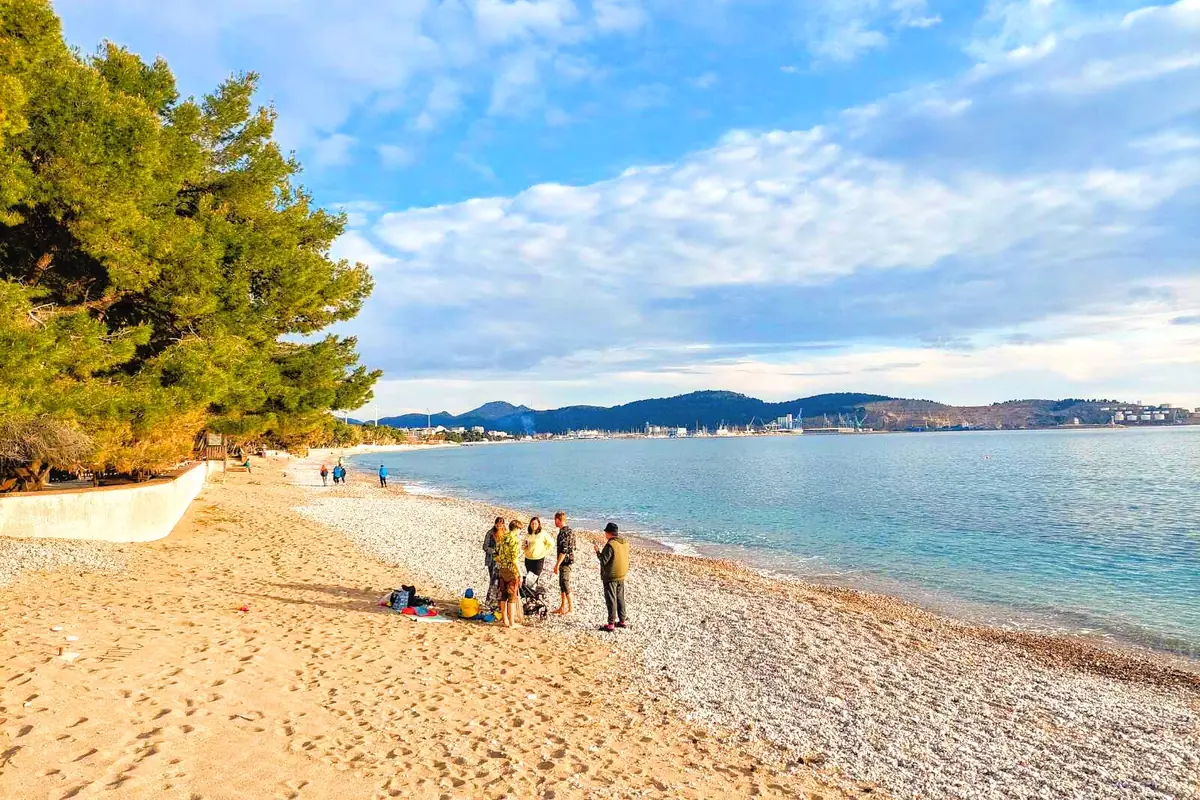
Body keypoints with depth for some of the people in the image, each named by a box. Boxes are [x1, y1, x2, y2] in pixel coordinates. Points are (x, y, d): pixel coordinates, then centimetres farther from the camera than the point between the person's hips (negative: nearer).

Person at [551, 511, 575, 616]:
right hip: (569, 559, 10)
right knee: (562, 584, 17)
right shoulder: (569, 530, 9)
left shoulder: (564, 533, -21)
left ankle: (571, 608, 5)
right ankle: (563, 607, 26)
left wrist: (557, 565, -20)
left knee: (565, 585, -2)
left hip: (565, 562, -10)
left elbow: (563, 551, -25)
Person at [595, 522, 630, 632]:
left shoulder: (610, 545, -22)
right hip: (622, 576, 8)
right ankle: (622, 621, 26)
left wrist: (598, 552, -4)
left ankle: (611, 624, 4)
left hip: (610, 577, -8)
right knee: (620, 598, 18)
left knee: (611, 600, -1)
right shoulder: (625, 543, 3)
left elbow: (604, 560, -21)